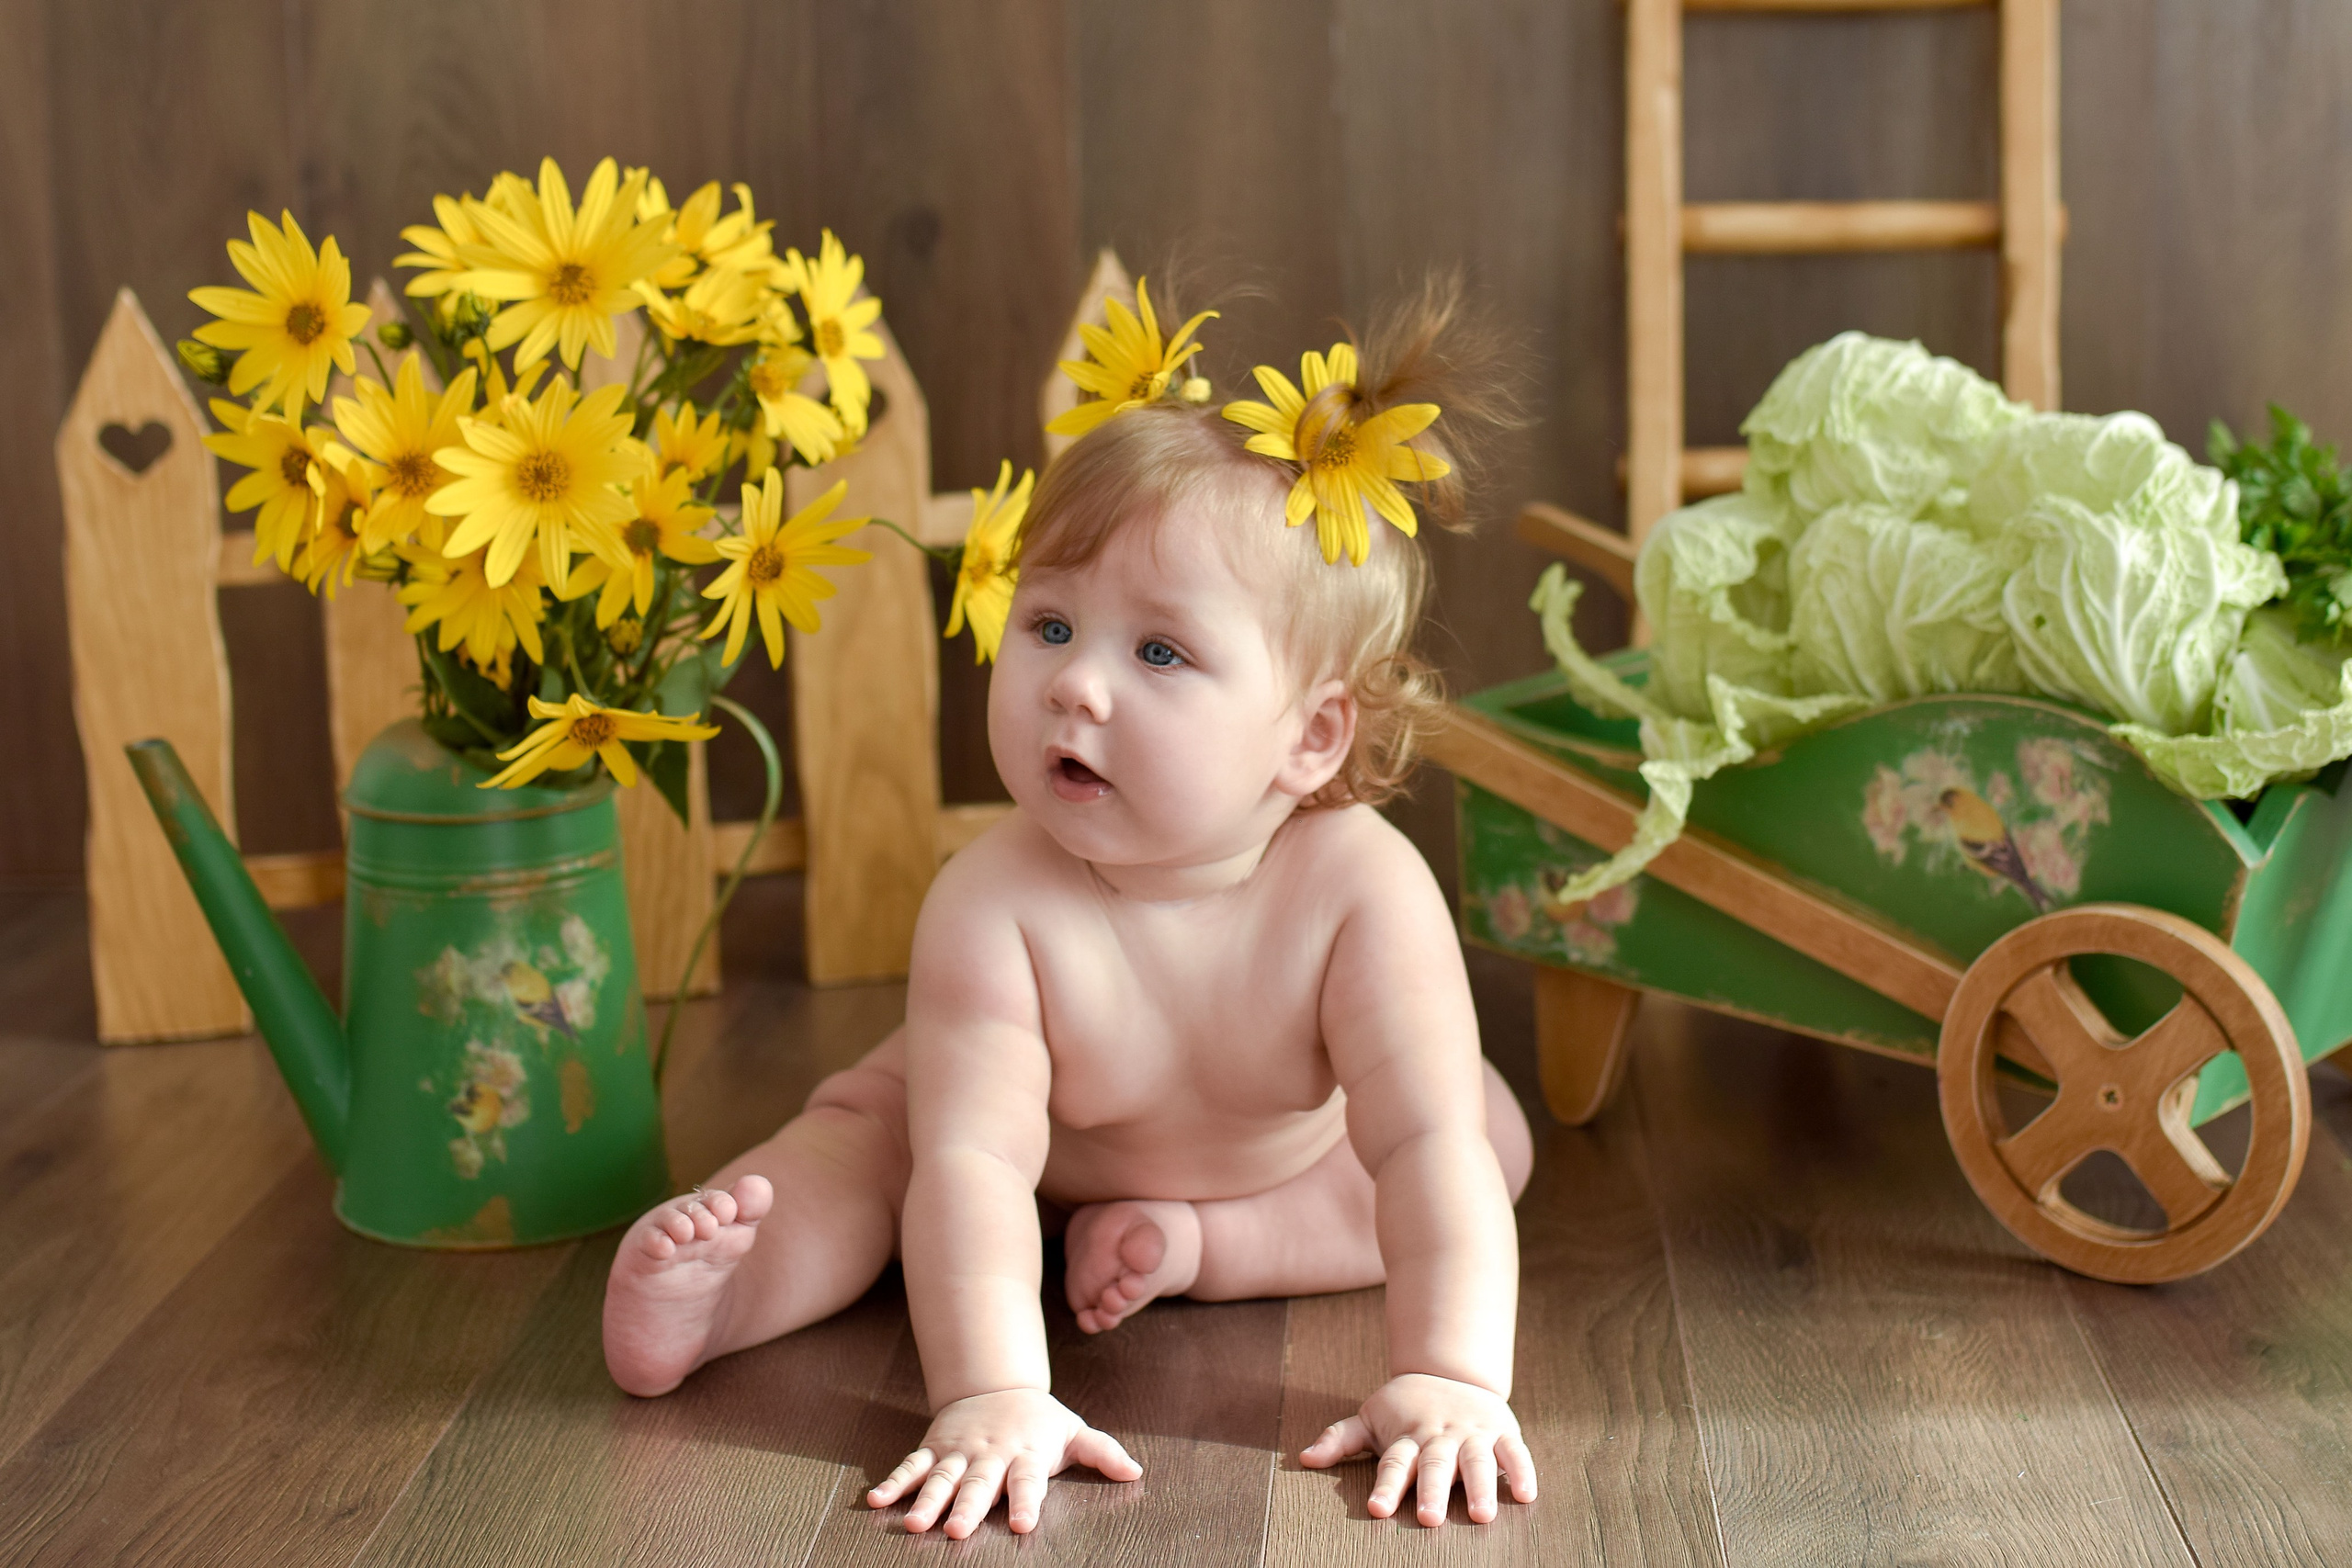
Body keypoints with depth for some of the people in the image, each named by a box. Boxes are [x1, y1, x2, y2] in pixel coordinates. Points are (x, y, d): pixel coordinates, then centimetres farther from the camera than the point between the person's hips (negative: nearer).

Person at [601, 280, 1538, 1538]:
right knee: (866, 1129, -17)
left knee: (1491, 1138, -13)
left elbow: (1430, 1150, -41)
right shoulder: (992, 906, -41)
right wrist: (991, 1393, -59)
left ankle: (1194, 1239, -17)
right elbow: (973, 1163, -47)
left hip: (1293, 1141, 1)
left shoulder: (1363, 889, -40)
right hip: (1032, 1109, -1)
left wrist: (1451, 1376, -52)